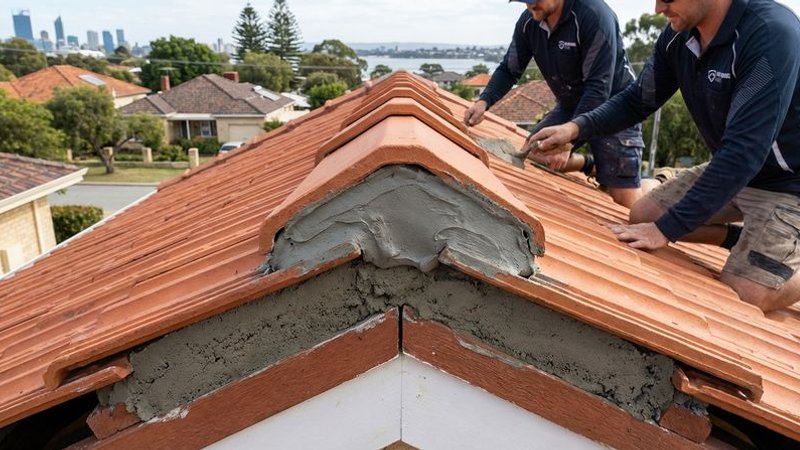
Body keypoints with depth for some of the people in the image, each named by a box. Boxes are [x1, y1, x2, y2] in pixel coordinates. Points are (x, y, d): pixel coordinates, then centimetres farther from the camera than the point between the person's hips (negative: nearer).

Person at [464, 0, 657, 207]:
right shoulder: (528, 21, -9)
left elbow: (599, 88, -30)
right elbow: (508, 70, 0)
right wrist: (484, 101, -19)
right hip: (570, 105, 7)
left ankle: (657, 184, 23)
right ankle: (590, 165, 25)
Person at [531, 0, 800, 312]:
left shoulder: (772, 34, -30)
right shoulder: (679, 36, -8)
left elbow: (744, 151, -34)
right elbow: (637, 101, 4)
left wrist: (667, 227, -32)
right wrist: (576, 128, -13)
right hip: (731, 168, 7)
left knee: (744, 295, -21)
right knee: (642, 215, 5)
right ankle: (752, 239, 15)